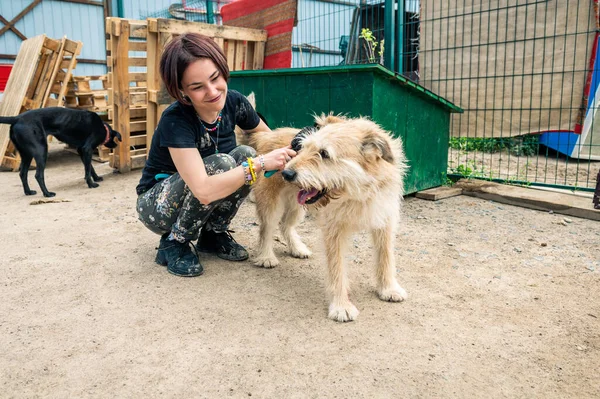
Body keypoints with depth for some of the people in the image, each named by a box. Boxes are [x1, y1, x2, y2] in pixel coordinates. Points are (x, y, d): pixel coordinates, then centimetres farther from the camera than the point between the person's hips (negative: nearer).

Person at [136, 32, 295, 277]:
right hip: (156, 205, -5)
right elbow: (204, 191, -40)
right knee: (220, 164, -31)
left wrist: (288, 154, -21)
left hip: (202, 203, 6)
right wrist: (260, 164, -40)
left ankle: (213, 235, 0)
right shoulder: (175, 120, -31)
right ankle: (173, 244, -10)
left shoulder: (234, 102, -15)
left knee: (245, 154, -20)